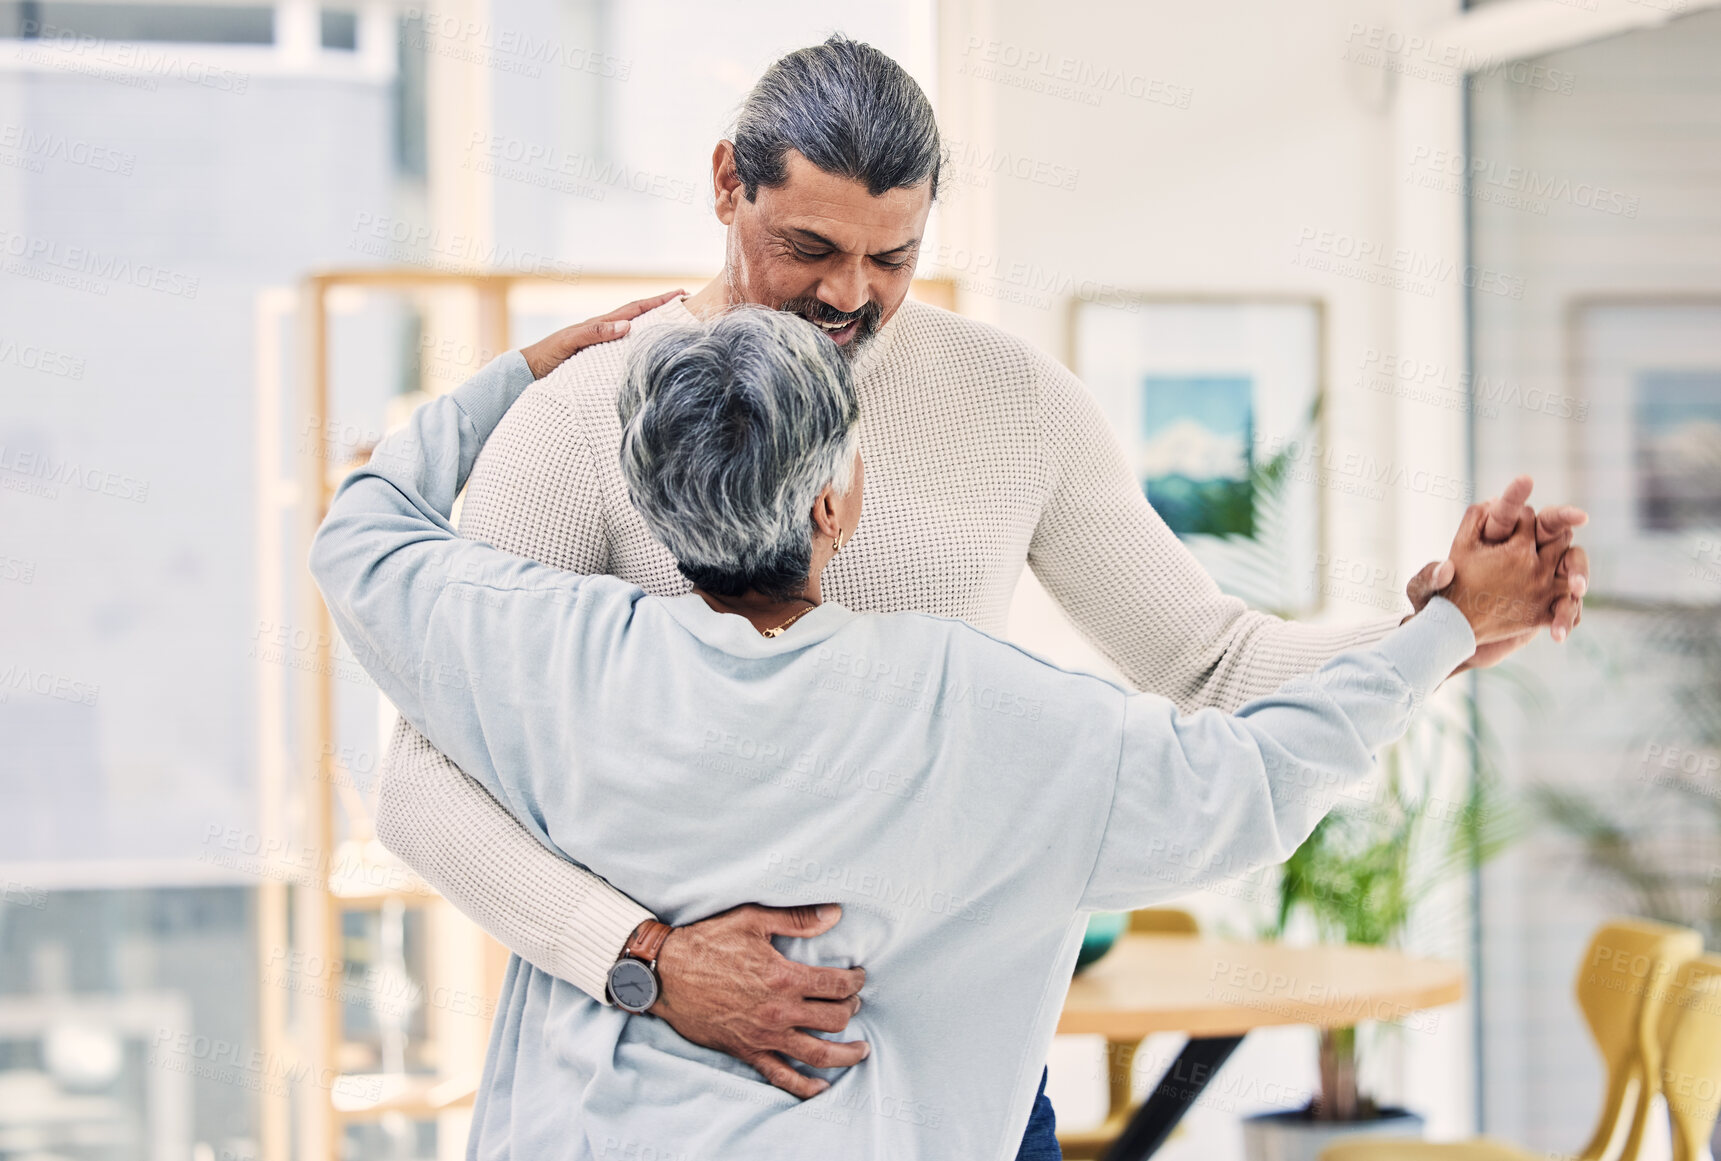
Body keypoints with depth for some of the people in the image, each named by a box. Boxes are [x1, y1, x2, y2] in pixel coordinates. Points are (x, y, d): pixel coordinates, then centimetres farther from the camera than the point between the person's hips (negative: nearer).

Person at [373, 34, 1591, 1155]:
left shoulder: (1013, 399, 2)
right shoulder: (589, 412, -10)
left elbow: (1212, 664, 9)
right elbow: (424, 781, -15)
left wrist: (1435, 625, -9)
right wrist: (643, 960, -29)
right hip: (675, 1050, -3)